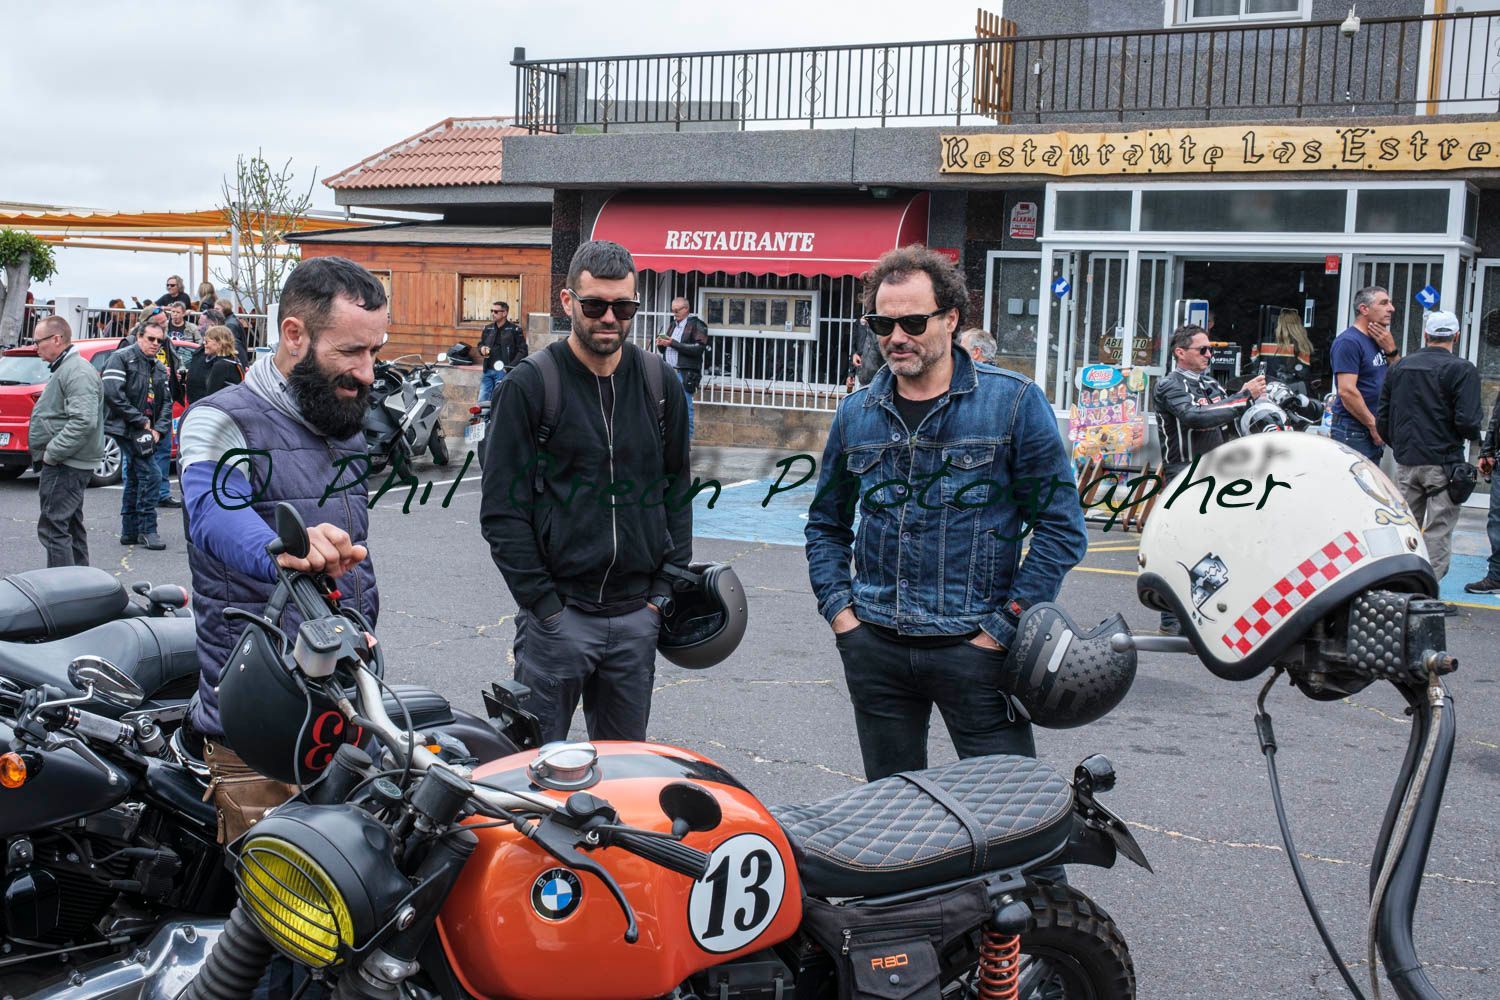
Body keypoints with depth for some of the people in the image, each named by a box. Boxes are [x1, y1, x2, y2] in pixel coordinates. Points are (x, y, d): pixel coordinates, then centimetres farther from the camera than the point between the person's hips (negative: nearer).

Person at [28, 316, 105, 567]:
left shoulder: (77, 372, -17)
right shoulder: (65, 368, 18)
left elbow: (83, 421, -28)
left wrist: (52, 453, -22)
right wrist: (50, 453, 16)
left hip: (65, 465, -11)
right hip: (65, 463, 11)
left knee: (53, 528, -12)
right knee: (71, 525, 16)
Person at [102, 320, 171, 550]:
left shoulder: (159, 368, 16)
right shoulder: (122, 358, -8)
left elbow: (167, 401, 15)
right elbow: (112, 393, -18)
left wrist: (158, 428, -2)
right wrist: (140, 420, -16)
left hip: (145, 431, 8)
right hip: (125, 428, -8)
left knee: (135, 478, 14)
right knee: (151, 474, -15)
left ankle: (129, 531, 22)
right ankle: (147, 530, -8)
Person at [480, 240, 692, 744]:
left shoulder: (660, 382, 7)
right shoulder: (528, 385, -5)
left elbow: (677, 490, 12)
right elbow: (502, 510, -6)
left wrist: (665, 590, 4)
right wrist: (543, 603, -10)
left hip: (636, 616, 4)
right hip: (557, 613, -4)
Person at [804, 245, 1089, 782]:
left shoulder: (1014, 401, -4)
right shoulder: (856, 411, 9)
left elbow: (1061, 526, -4)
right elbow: (827, 522, 19)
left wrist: (1004, 627, -9)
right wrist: (838, 608, 6)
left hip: (974, 644, -4)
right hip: (875, 645, 4)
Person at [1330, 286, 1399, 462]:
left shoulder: (1380, 340, 17)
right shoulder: (1349, 342, -12)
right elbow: (1346, 391, -20)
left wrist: (1391, 350, 0)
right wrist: (1373, 424, -16)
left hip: (1374, 432, 9)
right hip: (1353, 431, -9)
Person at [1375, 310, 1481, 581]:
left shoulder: (1399, 367, 8)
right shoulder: (1462, 370, -9)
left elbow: (1381, 420, 10)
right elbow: (1468, 421, -17)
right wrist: (1474, 430, 6)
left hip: (1405, 464, 5)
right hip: (1443, 463, -5)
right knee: (1438, 532, -1)